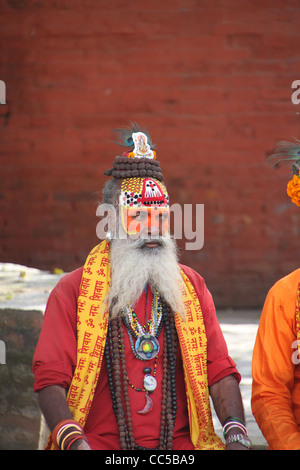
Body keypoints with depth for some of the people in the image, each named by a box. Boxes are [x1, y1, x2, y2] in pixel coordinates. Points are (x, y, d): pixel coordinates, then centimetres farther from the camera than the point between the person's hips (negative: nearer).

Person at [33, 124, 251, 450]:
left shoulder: (191, 286, 15)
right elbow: (50, 378, -1)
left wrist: (235, 431, -8)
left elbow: (219, 370, 10)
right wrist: (73, 441, -19)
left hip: (180, 445, 3)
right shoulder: (73, 291, 5)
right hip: (101, 444, -3)